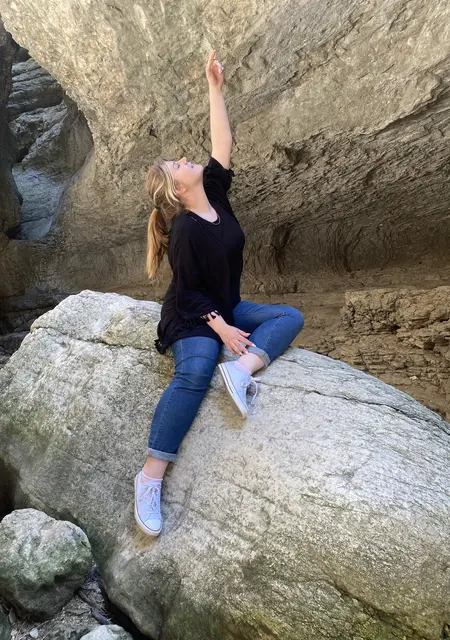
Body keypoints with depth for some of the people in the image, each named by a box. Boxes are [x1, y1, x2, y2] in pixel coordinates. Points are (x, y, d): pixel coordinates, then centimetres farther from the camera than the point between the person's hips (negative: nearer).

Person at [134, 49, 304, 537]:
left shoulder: (215, 194, 2)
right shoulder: (184, 230, -17)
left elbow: (222, 145, -1)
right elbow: (190, 291, -17)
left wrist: (215, 88, -1)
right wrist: (220, 328, -22)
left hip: (227, 309, 8)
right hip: (193, 319, -8)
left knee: (291, 317, -9)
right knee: (194, 372, -35)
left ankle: (241, 369, -31)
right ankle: (151, 477, -31)